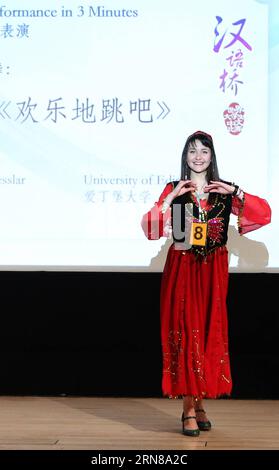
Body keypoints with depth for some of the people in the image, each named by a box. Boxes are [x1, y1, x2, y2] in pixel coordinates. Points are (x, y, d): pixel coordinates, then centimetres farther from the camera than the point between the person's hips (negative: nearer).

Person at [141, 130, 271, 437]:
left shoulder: (224, 190, 8)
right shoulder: (174, 189, 3)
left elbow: (264, 214, -2)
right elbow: (150, 228, -7)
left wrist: (235, 192, -12)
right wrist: (171, 197, -15)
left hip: (213, 270, 2)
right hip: (182, 267, -2)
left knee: (210, 334, 4)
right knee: (184, 333, -5)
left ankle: (200, 403, 16)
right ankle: (189, 409, 0)